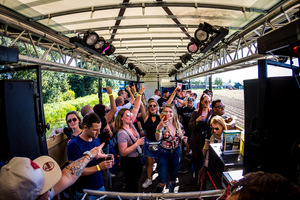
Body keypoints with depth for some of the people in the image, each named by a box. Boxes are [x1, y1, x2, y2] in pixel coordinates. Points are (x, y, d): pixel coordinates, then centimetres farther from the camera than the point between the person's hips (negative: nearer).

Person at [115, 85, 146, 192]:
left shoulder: (131, 125, -2)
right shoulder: (122, 133, -24)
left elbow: (135, 109, -1)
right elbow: (123, 152, -27)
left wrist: (140, 94, -4)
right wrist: (137, 143, -27)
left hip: (137, 159, 8)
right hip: (129, 162, -8)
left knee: (135, 182, 24)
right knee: (131, 186, 11)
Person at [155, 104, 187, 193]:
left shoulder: (179, 125, -2)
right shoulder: (162, 125, -14)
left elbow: (182, 137, 13)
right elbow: (158, 139, -32)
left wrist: (184, 139, -11)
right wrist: (160, 127, -51)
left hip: (176, 153, 4)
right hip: (164, 154, -3)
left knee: (173, 179, 20)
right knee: (162, 181, 1)